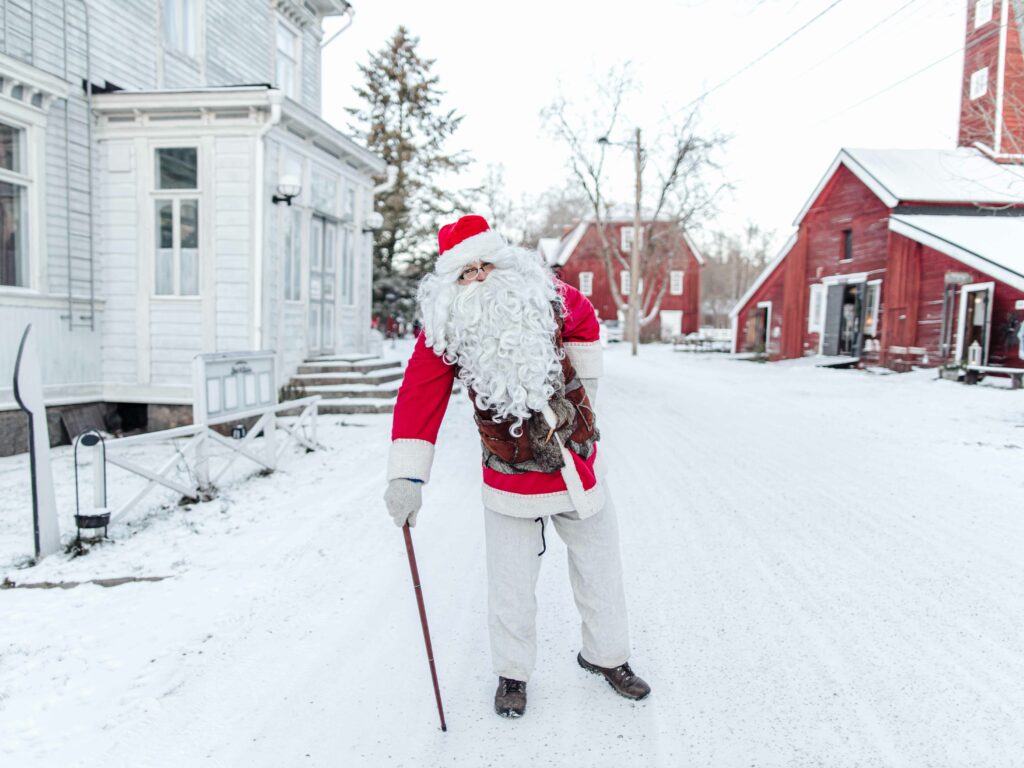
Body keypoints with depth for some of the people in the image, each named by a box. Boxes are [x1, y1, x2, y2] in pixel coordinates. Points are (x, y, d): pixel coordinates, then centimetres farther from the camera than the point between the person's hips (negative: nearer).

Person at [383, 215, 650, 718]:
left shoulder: (546, 298, -6)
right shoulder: (445, 330, -11)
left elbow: (584, 320, 15)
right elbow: (419, 398, -16)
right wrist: (406, 476, -23)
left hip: (579, 465, 3)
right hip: (510, 481, -2)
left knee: (600, 569, 16)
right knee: (511, 587, 3)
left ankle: (607, 656, 40)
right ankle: (512, 673, 30)